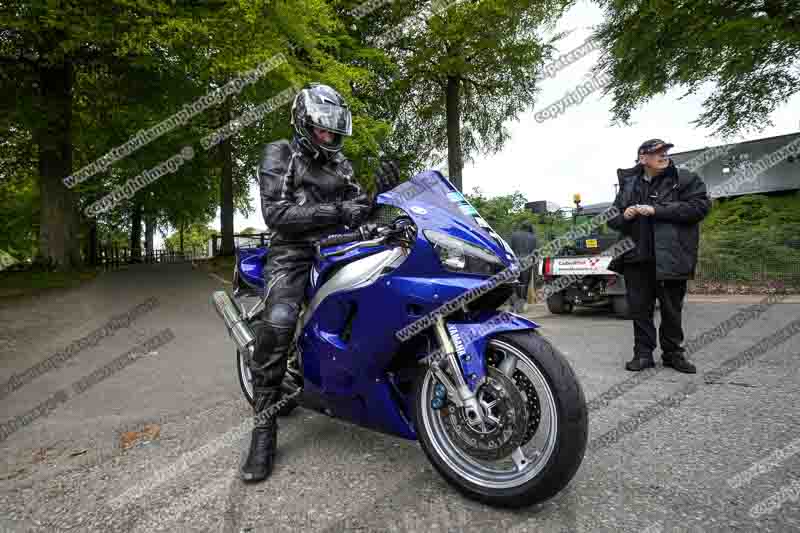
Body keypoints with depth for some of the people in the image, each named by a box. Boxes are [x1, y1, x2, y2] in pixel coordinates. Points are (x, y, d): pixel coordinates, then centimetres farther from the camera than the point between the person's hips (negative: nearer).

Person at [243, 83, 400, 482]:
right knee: (277, 324, -29)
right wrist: (336, 211, -22)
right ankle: (264, 426, -15)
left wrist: (381, 194, -5)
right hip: (293, 253, -5)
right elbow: (275, 214, -13)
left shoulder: (340, 163, 20)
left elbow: (356, 213, 15)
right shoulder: (279, 154, 3)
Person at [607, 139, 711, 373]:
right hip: (636, 257, 3)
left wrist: (657, 210, -17)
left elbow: (700, 206, -12)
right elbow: (612, 220, 15)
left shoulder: (685, 179, 3)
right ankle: (643, 353, 19)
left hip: (670, 257, -2)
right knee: (639, 309, 7)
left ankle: (673, 353, 25)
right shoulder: (628, 184, 11)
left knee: (672, 309, 9)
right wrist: (624, 216, -8)